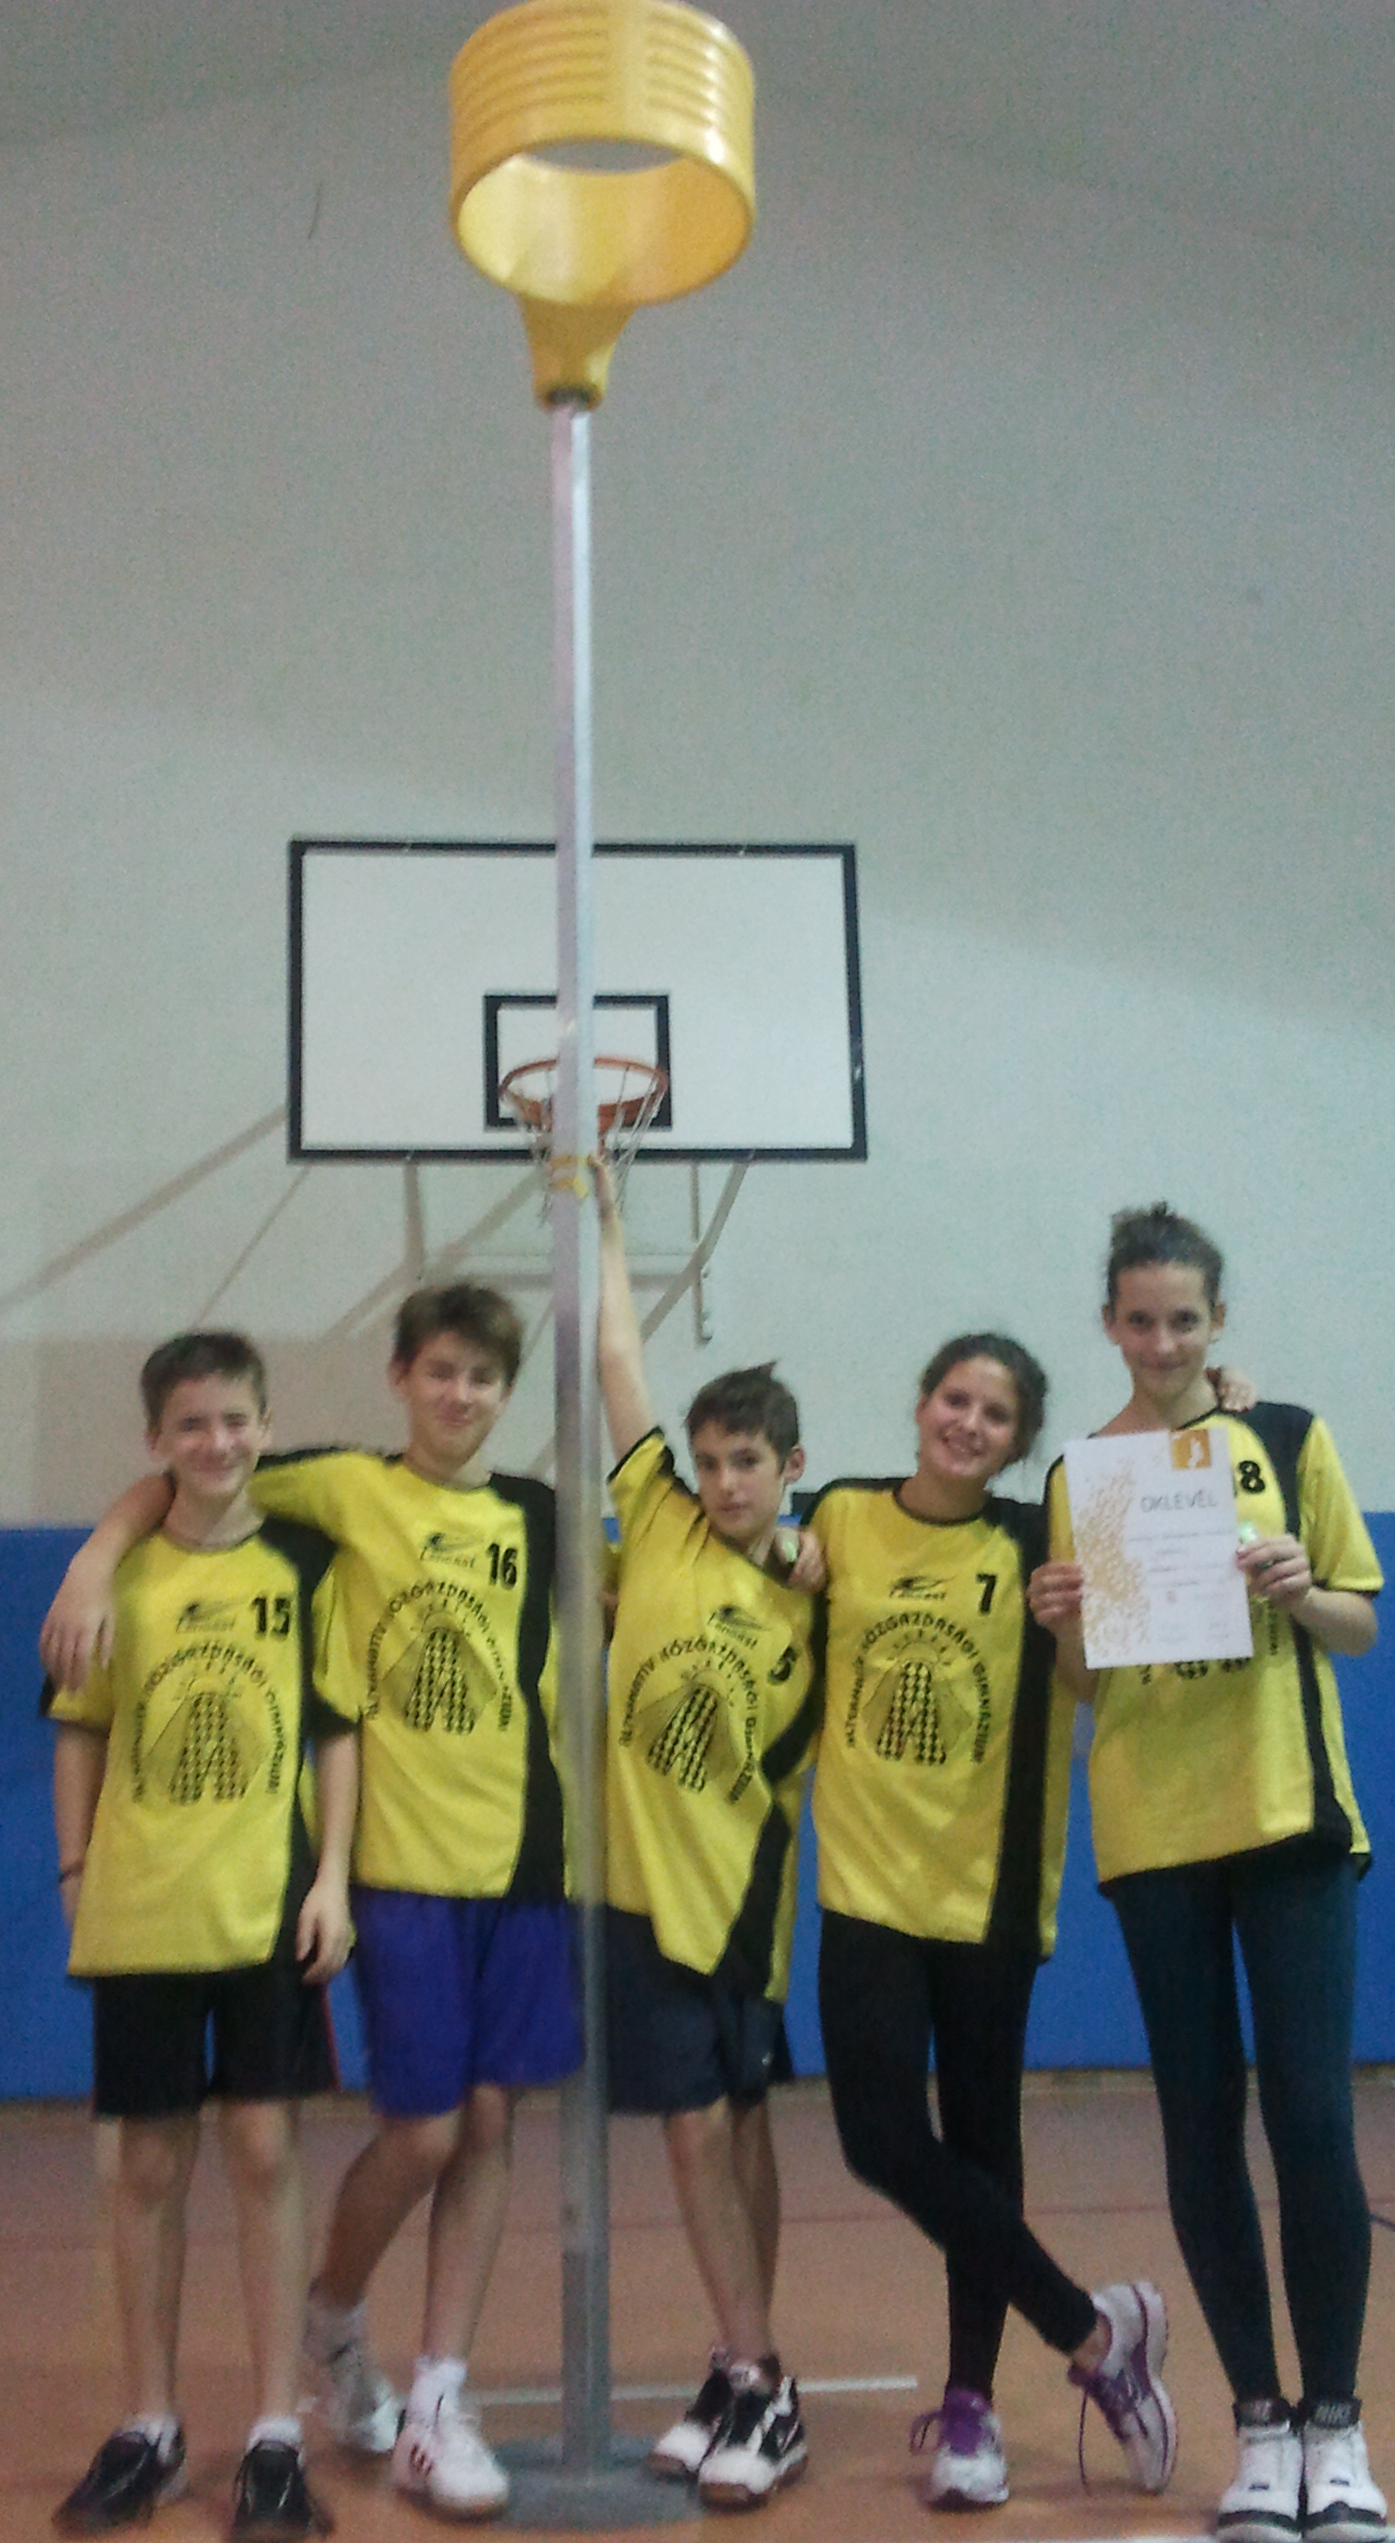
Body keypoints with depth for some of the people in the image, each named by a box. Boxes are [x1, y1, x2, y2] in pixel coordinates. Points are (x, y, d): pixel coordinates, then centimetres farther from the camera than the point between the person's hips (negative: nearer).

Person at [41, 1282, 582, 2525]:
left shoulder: (538, 1515, 6)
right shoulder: (350, 1490, -3)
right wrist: (98, 1556, -15)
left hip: (523, 1858, 4)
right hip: (407, 1864, -3)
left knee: (488, 2123, 5)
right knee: (422, 2131, -1)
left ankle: (438, 2400, 15)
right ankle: (331, 2321, 28)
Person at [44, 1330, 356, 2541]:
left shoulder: (305, 1563, 1)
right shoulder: (119, 1570, 3)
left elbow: (340, 1729, 2)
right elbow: (80, 1730, 8)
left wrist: (333, 1875, -5)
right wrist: (77, 1871, 1)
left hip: (272, 1906, -1)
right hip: (141, 1910, 1)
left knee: (266, 2153, 2)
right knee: (150, 2165, 9)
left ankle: (277, 2433, 13)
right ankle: (149, 2428, 24)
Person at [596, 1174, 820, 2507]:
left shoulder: (811, 1606, 0)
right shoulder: (658, 1521, -2)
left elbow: (793, 1764, 8)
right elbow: (619, 1351, -4)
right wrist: (603, 1208, -5)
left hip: (731, 1895, 0)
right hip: (639, 1883, 0)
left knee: (736, 2124, 10)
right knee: (700, 2127, 2)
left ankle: (748, 2376, 21)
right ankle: (752, 2382, 13)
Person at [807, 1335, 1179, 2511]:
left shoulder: (1033, 1545, -4)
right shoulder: (841, 1518, 1)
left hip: (988, 1890, -1)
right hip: (868, 1887, 1)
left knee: (981, 2148, 8)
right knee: (886, 2141, -5)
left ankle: (969, 2403, 25)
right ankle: (1095, 2329, 12)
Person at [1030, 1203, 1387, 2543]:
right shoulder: (1078, 1475, 6)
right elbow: (1080, 1683, 9)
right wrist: (1061, 1624, -12)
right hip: (1152, 1833, 2)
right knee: (1201, 2127, 5)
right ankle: (1259, 2420, 18)